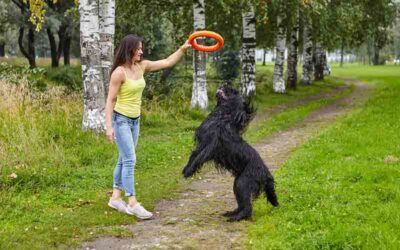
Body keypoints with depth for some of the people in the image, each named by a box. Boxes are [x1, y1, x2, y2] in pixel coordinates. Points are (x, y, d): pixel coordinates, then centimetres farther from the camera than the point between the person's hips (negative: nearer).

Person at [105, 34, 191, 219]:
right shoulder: (119, 72, -17)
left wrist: (183, 48, 0)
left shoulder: (141, 66, 3)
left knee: (124, 160, 12)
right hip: (121, 119, -8)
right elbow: (110, 100, -16)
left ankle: (116, 197, 21)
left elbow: (167, 62, 9)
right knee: (130, 160, -11)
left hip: (135, 120, 8)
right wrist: (109, 126, -20)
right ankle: (132, 203, -8)